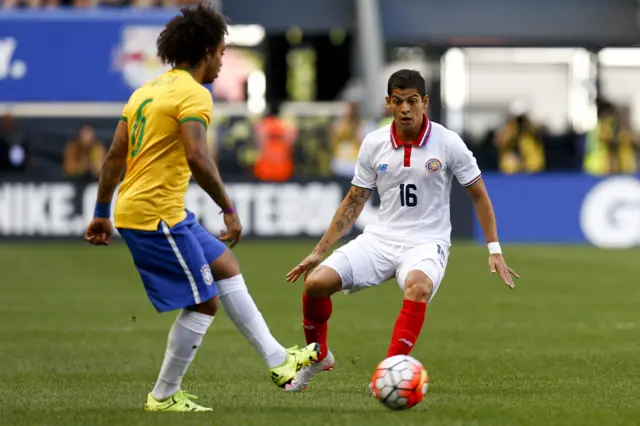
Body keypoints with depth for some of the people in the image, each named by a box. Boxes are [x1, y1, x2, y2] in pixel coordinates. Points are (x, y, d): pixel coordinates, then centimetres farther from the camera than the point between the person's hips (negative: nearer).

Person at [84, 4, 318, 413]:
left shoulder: (148, 90, 15)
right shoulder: (194, 94, -12)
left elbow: (115, 156, 16)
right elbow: (196, 157, -26)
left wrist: (101, 213, 21)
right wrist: (229, 208, -20)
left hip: (132, 208, 10)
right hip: (156, 214, -10)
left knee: (226, 267, 17)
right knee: (203, 303, 0)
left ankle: (278, 359, 20)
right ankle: (164, 396, 10)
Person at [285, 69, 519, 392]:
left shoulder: (447, 143, -7)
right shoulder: (374, 144, 1)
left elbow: (478, 196, 3)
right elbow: (353, 202, 11)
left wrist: (494, 250, -3)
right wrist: (318, 252, 9)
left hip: (426, 242, -3)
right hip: (381, 238, 3)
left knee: (418, 286, -39)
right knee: (316, 282, -15)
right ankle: (317, 356, 12)